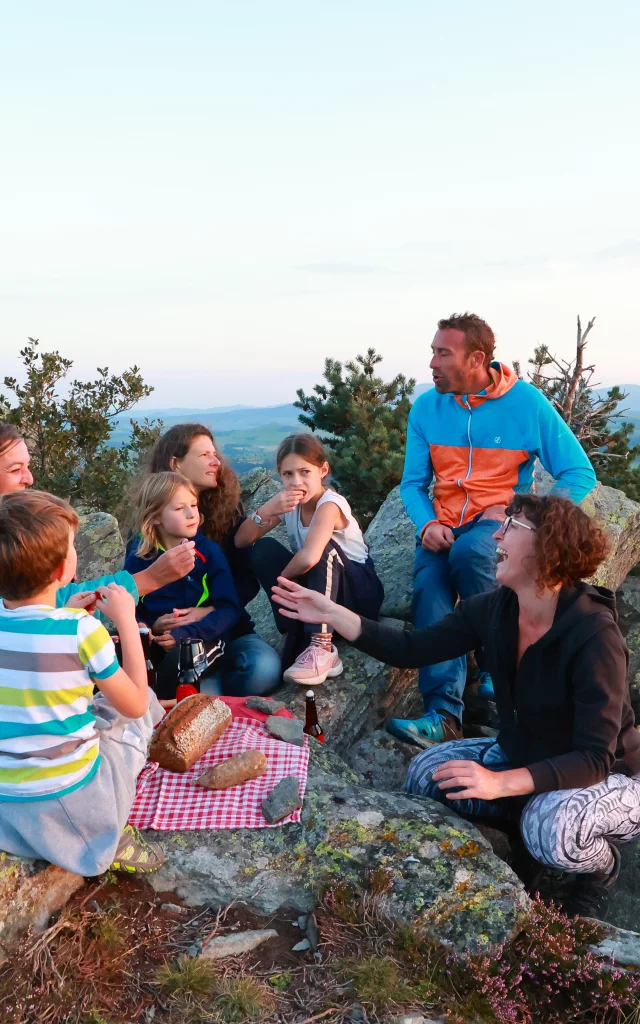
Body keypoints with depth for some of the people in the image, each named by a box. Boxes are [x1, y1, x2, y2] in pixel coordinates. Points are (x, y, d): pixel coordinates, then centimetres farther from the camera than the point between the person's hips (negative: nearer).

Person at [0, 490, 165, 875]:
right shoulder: (83, 632, -22)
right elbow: (135, 705, -8)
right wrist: (127, 621, -6)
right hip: (67, 805, -5)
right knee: (147, 702, 15)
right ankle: (109, 837, 10)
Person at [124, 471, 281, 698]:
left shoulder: (208, 550, -4)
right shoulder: (139, 559, -1)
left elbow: (229, 608, -11)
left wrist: (188, 634, -25)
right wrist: (152, 626, -17)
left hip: (219, 635, 1)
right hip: (173, 648, -1)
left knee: (264, 668, -29)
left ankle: (210, 686, -5)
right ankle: (209, 687, -2)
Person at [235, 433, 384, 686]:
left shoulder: (330, 505, -25)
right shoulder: (290, 503, -4)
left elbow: (309, 558, -42)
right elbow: (241, 541, -10)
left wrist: (279, 579, -21)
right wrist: (267, 511, -28)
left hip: (360, 591, -6)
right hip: (318, 590, 6)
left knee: (322, 548, -34)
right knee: (265, 548, -13)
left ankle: (322, 649, -37)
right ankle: (301, 635, -17)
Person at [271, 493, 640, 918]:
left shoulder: (594, 635, -32)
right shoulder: (494, 609, -13)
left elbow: (595, 758, -32)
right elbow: (412, 649, -11)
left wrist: (502, 783, -44)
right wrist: (332, 614, -20)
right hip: (523, 759, 6)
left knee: (552, 828, -37)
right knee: (426, 772, -8)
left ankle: (602, 865, 0)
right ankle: (536, 817, 8)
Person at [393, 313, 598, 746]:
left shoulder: (527, 402, -7)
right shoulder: (427, 407, 3)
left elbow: (580, 474, -6)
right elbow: (413, 482, 7)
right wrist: (428, 524, -15)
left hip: (501, 524, -3)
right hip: (445, 525, 3)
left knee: (468, 551, -35)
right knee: (429, 584, -27)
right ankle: (444, 714, -30)